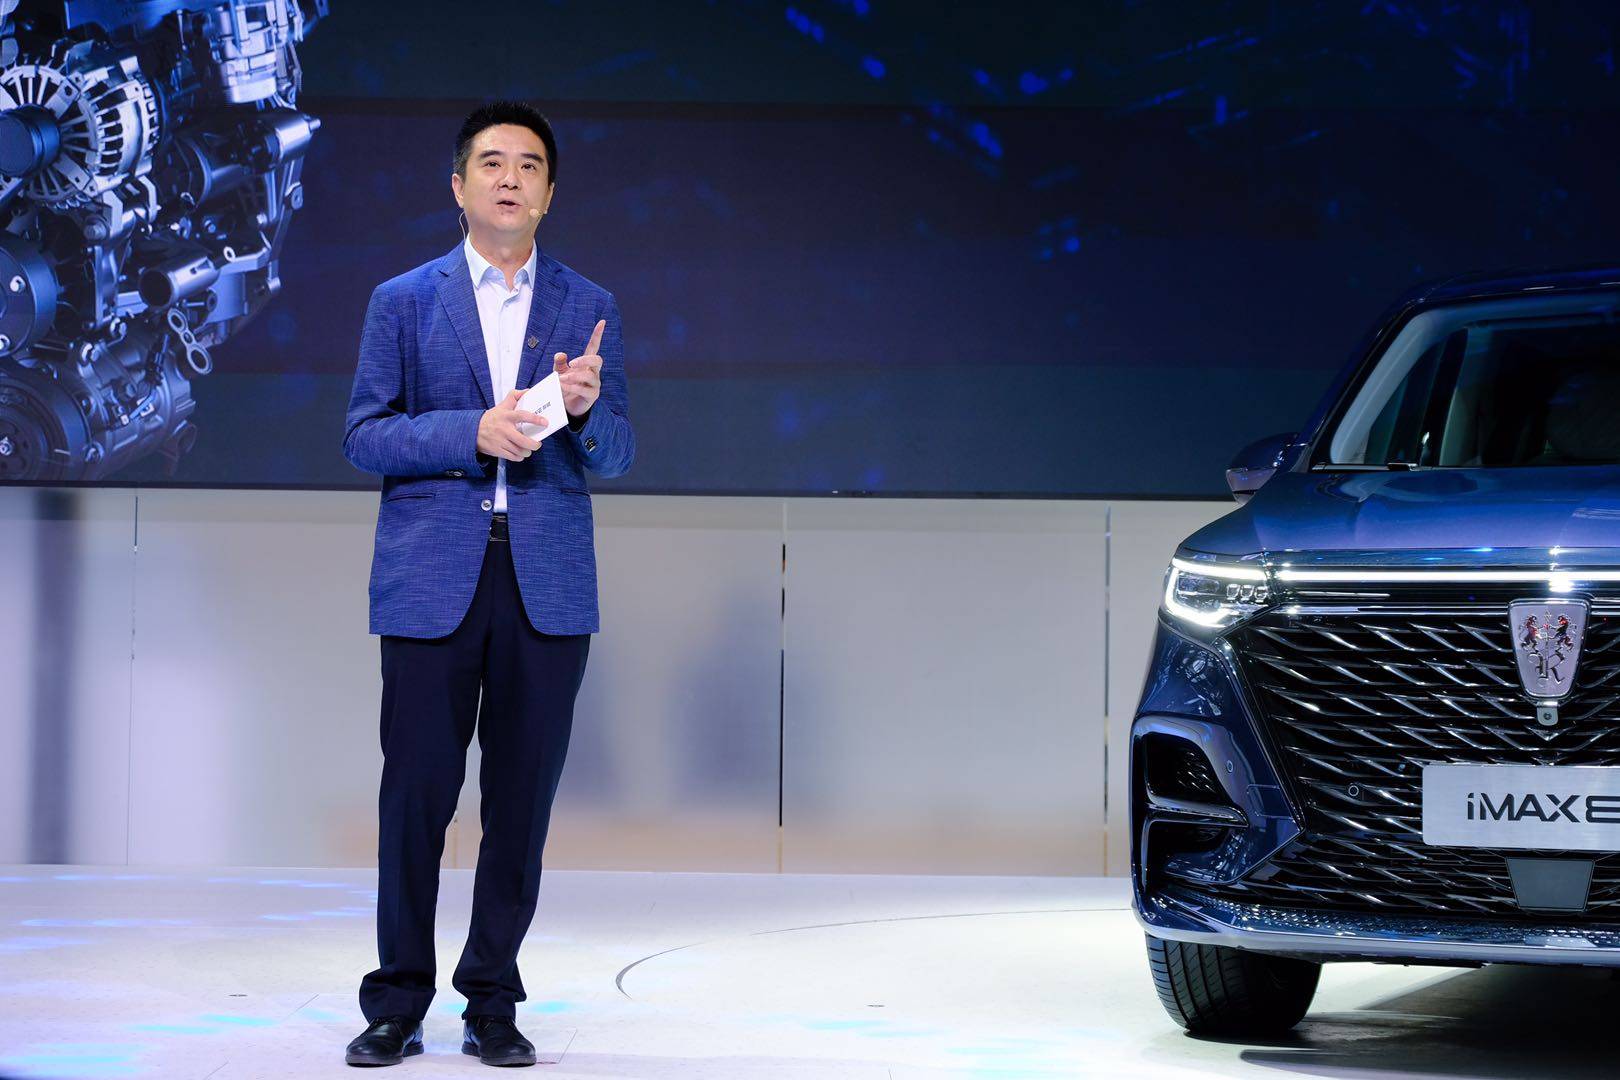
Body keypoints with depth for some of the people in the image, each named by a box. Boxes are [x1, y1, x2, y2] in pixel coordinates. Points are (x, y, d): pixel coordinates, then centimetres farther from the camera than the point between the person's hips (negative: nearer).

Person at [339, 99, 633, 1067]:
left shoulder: (589, 310, 11)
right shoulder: (403, 301, 8)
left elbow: (616, 458, 8)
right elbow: (365, 435, 2)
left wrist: (585, 408, -14)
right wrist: (473, 431, -13)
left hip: (547, 585, 1)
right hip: (432, 580, -1)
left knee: (524, 798, 3)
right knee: (416, 794, -2)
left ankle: (493, 1005, 12)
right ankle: (398, 1006, 8)